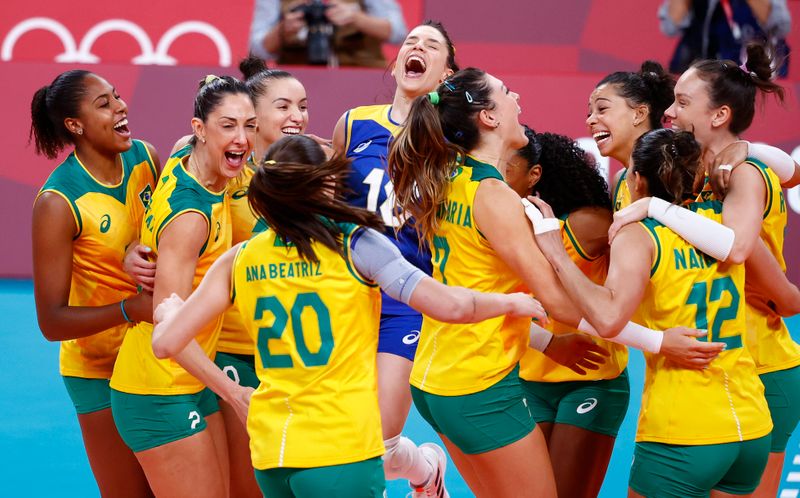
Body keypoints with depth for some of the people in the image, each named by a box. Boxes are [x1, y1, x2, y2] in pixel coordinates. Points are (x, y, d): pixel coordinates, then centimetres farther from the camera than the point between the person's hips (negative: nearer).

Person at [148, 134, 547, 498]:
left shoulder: (238, 261, 5)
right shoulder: (355, 245, -6)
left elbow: (165, 343, 4)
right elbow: (448, 305, -12)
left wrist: (167, 309, 26)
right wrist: (511, 303, 6)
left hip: (268, 453, 5)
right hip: (341, 449, -5)